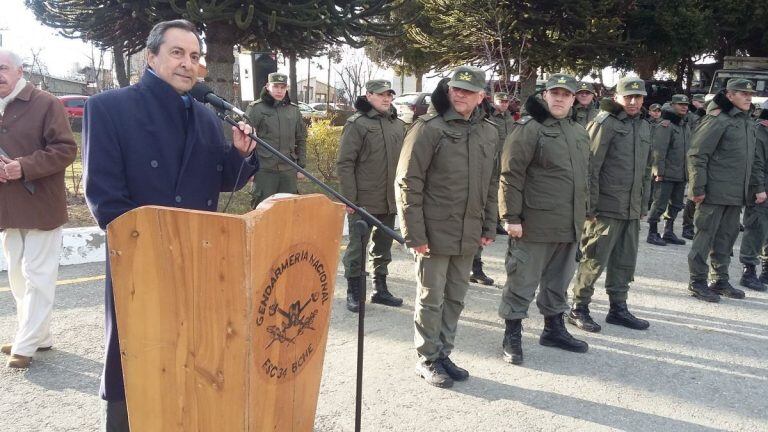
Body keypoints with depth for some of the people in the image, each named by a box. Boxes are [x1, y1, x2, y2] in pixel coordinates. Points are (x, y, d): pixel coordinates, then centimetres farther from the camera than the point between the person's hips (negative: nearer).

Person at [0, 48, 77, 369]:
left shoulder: (45, 104, -6)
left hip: (40, 206, -7)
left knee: (37, 277, -2)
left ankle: (26, 344, 4)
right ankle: (36, 335, 26)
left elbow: (66, 149, -12)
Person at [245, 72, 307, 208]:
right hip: (264, 170, -4)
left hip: (289, 170, 4)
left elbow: (301, 140, 15)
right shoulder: (255, 109, -3)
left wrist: (301, 166, 12)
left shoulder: (294, 110, 10)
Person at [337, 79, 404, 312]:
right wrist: (349, 198, -15)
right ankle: (354, 292, 17)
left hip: (390, 201, 6)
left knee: (384, 246, 16)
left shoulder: (398, 124, 9)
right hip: (363, 201, -6)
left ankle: (380, 288, 30)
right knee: (357, 247, 3)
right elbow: (344, 163, -11)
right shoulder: (357, 123, -9)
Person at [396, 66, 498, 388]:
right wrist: (414, 234, -16)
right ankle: (428, 360, 21)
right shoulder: (429, 129, -11)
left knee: (455, 299, 15)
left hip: (469, 235, 6)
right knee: (431, 299, 5)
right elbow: (407, 184, -13)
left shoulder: (489, 133, 7)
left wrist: (489, 226, 11)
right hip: (435, 234, -6)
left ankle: (444, 354, 31)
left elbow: (491, 184, 15)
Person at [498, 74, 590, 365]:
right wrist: (511, 217, -18)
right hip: (535, 224, -7)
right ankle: (512, 336, 14)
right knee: (523, 281, 1)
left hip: (569, 226, 8)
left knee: (559, 281, 19)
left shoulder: (579, 132, 15)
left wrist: (582, 214, 22)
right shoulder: (529, 128, -10)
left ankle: (554, 328, 35)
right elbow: (510, 175, -15)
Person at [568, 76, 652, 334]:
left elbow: (646, 170, 21)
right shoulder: (604, 123, -9)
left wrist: (643, 204, 17)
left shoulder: (644, 127, 15)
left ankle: (618, 308, 27)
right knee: (595, 260, -2)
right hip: (606, 208, -7)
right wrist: (590, 206, -16)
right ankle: (579, 309, 11)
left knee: (625, 261, 14)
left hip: (632, 210, 8)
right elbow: (590, 167, -13)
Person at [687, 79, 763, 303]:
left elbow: (752, 159, 23)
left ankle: (720, 280, 24)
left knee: (727, 236, 14)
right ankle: (697, 282, 8)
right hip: (714, 192, -8)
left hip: (737, 193, 8)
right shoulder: (717, 120, -11)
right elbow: (697, 155, -14)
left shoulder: (748, 123, 16)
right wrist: (697, 188, -17)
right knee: (705, 235, -1)